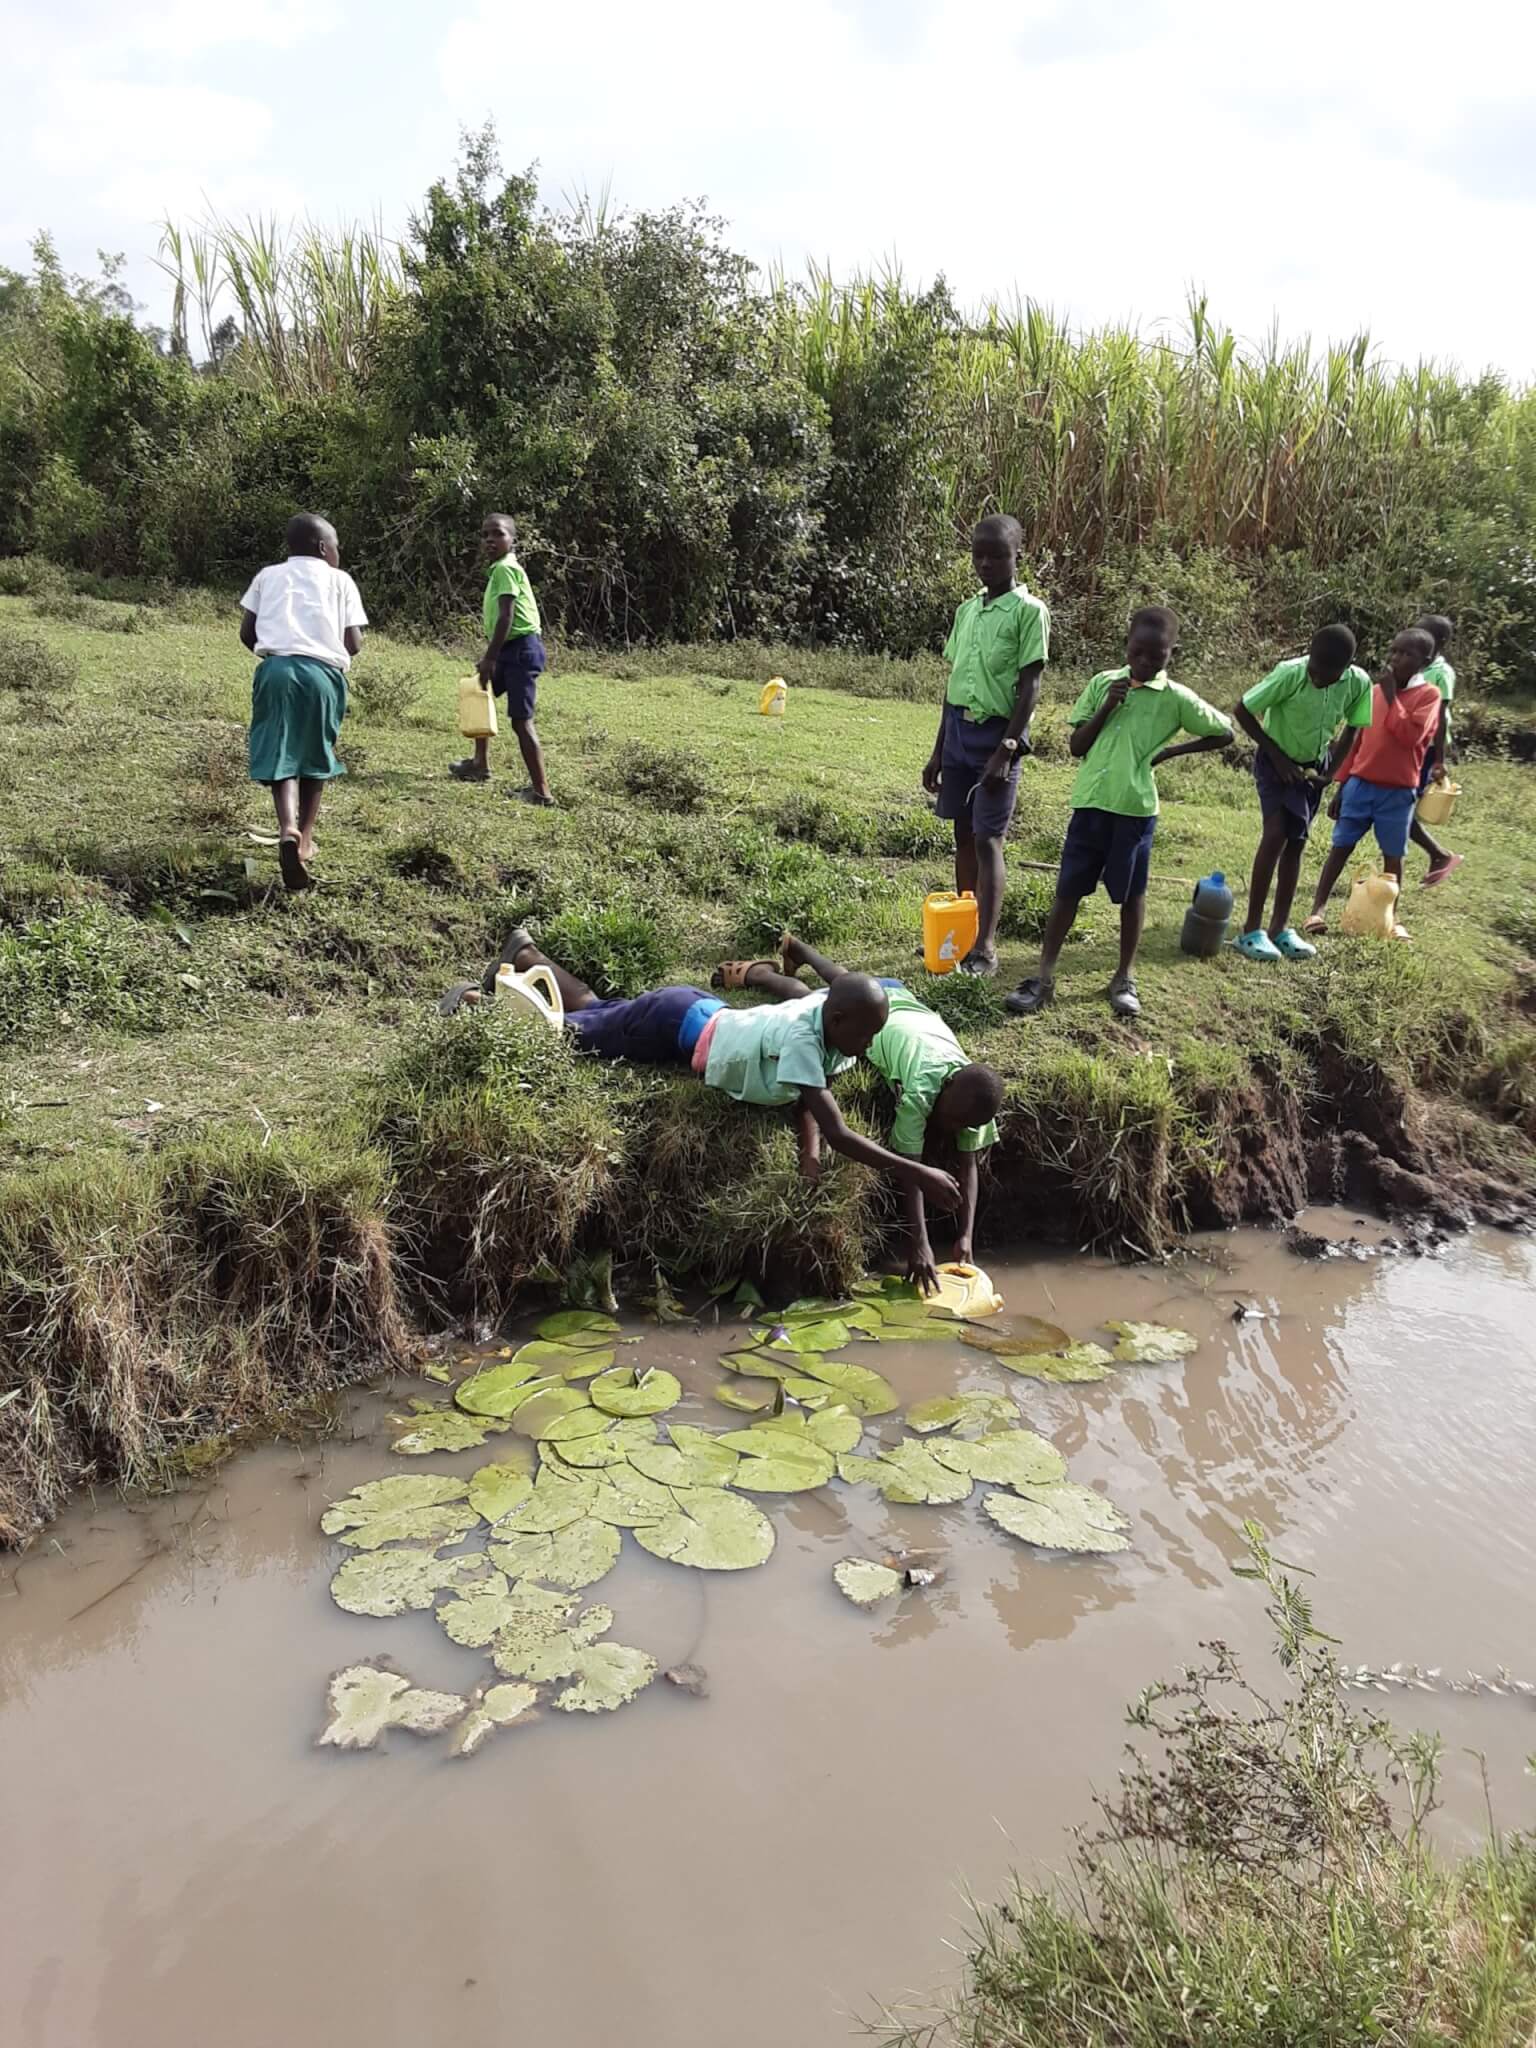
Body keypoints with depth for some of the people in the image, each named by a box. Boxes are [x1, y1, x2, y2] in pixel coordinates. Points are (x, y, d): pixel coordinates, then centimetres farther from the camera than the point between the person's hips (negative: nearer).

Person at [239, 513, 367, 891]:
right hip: (322, 672, -1)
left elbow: (247, 634, 13)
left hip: (276, 668, 1)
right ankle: (304, 838, 21)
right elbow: (354, 644, 7)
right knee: (316, 757, 17)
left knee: (280, 755, -3)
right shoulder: (340, 580, 13)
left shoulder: (267, 576, 18)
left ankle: (288, 829, -29)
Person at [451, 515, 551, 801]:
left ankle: (541, 790, -12)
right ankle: (481, 764, 36)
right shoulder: (504, 568, 18)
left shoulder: (504, 568, -12)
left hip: (520, 648, -11)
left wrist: (490, 658, -21)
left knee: (521, 719, -12)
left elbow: (506, 617, -21)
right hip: (512, 649, 11)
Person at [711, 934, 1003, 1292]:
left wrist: (966, 1236, -40)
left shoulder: (972, 1099, -32)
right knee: (802, 996, 25)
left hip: (905, 1006, 5)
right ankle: (756, 971, 52)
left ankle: (795, 948, 62)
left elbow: (967, 1166, -28)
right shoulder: (922, 1090, -46)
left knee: (844, 983, 34)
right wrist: (918, 1245, -51)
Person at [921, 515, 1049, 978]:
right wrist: (938, 750, 15)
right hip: (959, 730, 6)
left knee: (987, 839, -10)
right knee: (963, 836, 10)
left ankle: (986, 947, -10)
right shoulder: (966, 610, 13)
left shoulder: (1029, 611, -7)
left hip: (997, 734, -6)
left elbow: (1029, 687, -12)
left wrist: (1006, 750, -19)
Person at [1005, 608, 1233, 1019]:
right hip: (1091, 803, 2)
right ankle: (1043, 977, 8)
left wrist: (1169, 751, 0)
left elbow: (1224, 733, 7)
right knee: (1068, 890, 3)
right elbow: (1077, 747, 4)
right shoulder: (1104, 683, 4)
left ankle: (1125, 978, 22)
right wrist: (1106, 708, -10)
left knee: (1131, 893, 9)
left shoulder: (1176, 699, -2)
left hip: (1136, 808, -1)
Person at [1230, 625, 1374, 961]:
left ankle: (1280, 927, 15)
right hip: (1277, 760, -4)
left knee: (1296, 843, 7)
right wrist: (1277, 756, -20)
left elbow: (1350, 729, 0)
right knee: (1276, 834, -18)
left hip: (1313, 765, 4)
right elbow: (1243, 711, -19)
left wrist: (1331, 771, -8)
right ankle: (1252, 929, -14)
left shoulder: (1358, 683, -18)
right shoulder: (1290, 674, -29)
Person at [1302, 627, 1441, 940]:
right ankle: (1318, 909, 3)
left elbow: (1410, 736, -20)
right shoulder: (1375, 691, 8)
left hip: (1398, 792, -3)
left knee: (1393, 856, 7)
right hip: (1360, 784, 3)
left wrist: (1392, 697, -16)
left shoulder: (1428, 695, -4)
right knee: (1341, 846, 2)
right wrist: (1341, 787, 10)